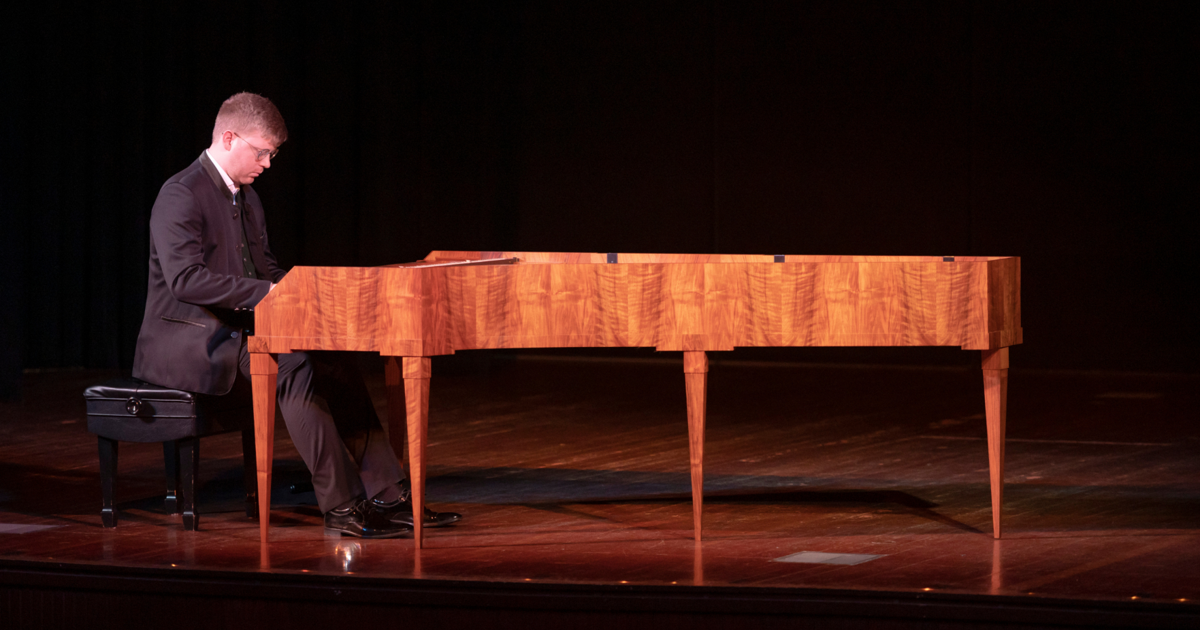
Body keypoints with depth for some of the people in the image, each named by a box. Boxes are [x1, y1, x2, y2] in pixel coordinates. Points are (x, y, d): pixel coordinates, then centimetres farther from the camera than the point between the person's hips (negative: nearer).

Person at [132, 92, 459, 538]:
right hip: (189, 344, -9)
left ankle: (387, 497, -16)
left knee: (336, 366, -12)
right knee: (292, 368, -31)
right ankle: (342, 506, -28)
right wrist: (265, 291, -27)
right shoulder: (181, 196, -14)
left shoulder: (245, 198, 16)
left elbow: (266, 268, 23)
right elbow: (184, 277, -26)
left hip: (238, 333, 9)